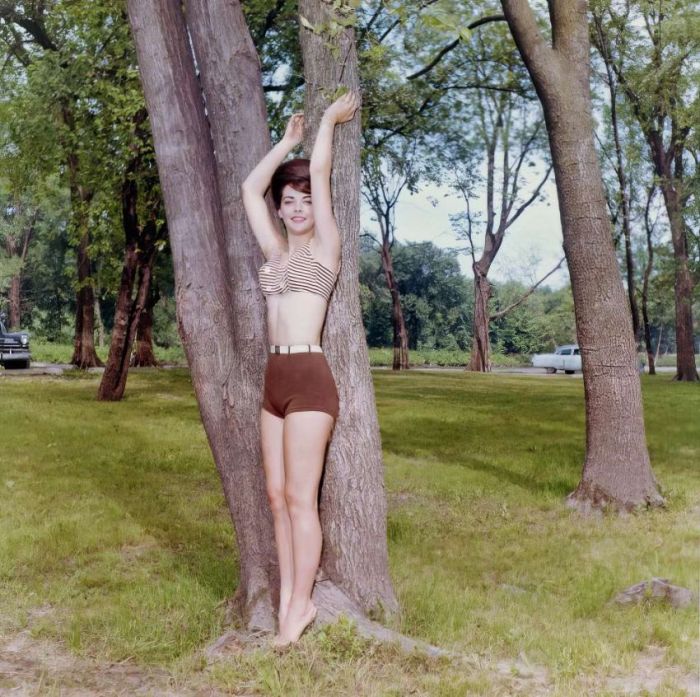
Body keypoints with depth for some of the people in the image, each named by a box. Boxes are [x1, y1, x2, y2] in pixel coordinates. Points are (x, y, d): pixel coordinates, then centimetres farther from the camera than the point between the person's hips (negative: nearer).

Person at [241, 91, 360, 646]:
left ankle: (301, 606, 5)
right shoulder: (278, 251, 17)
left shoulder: (325, 246, 0)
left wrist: (330, 121, 14)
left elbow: (321, 172, -2)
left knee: (300, 497, -4)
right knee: (277, 496, 7)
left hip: (309, 378, -7)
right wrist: (289, 139, 28)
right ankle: (288, 601, 15)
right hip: (275, 380, 7)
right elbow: (251, 188, 22)